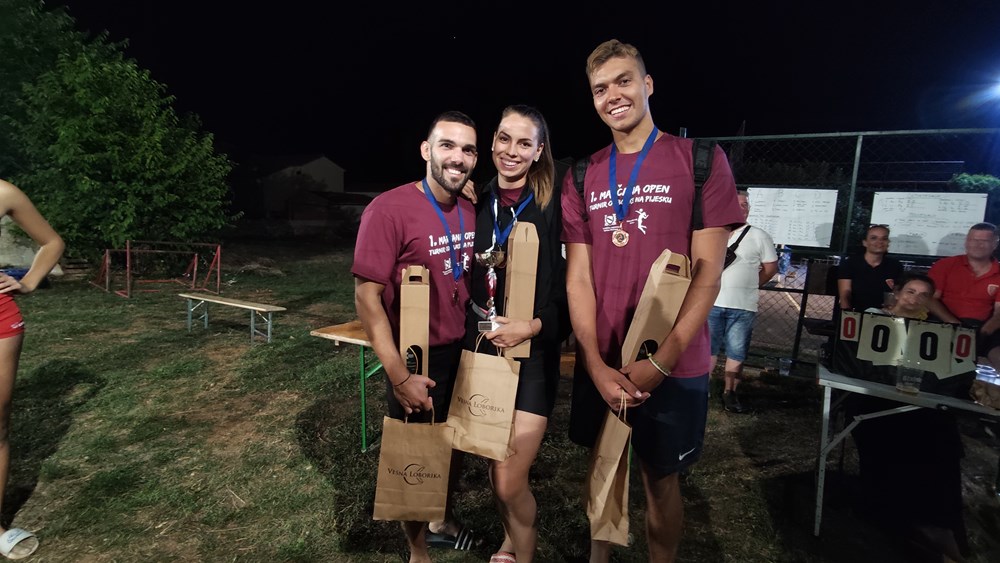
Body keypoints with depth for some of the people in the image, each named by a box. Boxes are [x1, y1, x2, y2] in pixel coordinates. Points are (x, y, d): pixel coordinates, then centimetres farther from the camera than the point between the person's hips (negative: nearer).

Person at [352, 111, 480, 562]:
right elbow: (366, 295, -19)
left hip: (464, 352, 6)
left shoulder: (472, 210, 0)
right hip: (417, 359, -6)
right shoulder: (389, 209, -19)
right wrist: (400, 377, -20)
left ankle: (441, 522, 51)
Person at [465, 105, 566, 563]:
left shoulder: (552, 209, -9)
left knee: (510, 482, -2)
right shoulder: (476, 205, 4)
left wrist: (533, 326, -20)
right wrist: (468, 331, 1)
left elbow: (570, 289, -9)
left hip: (532, 354, -4)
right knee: (494, 466, 18)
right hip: (480, 349, 4)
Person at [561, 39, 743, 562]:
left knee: (660, 479, 13)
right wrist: (595, 364, -10)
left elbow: (707, 271, -9)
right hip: (600, 364, 3)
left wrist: (660, 362, -15)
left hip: (673, 366, -3)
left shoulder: (701, 159, -5)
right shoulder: (582, 177, 4)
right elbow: (577, 276, 0)